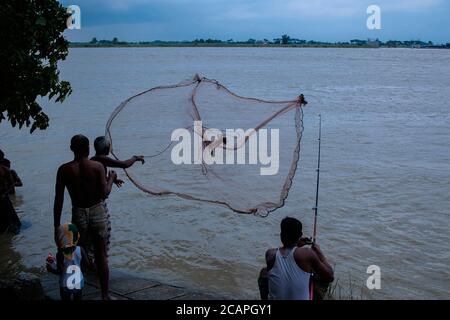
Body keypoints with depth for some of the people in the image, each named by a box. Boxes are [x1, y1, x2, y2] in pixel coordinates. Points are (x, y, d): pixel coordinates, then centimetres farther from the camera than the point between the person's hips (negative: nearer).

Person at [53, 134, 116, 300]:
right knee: (101, 256, 11)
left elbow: (58, 200, -6)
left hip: (79, 215, 0)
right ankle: (105, 295, 19)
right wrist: (111, 179, 7)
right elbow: (104, 194, -12)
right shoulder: (97, 167, -8)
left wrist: (57, 226, 1)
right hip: (98, 212, 0)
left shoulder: (64, 170, -7)